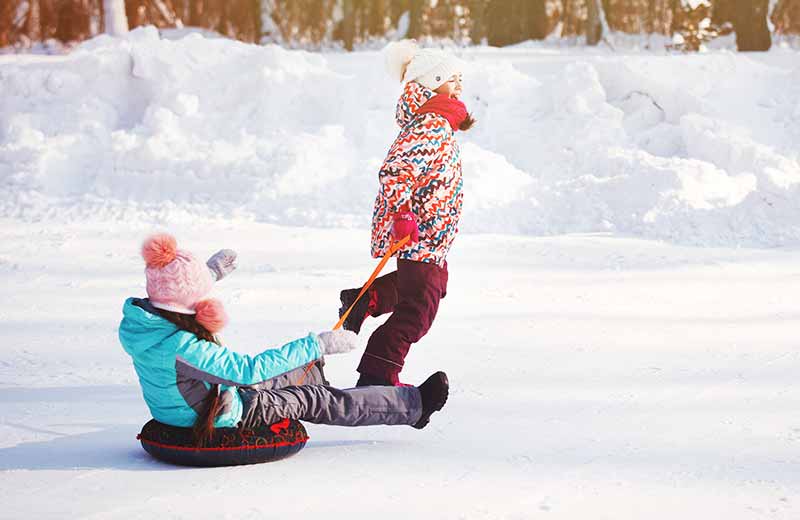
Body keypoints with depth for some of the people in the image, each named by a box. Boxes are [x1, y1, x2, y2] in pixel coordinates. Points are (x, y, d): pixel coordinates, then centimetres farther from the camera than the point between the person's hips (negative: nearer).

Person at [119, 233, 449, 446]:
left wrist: (210, 274, 24)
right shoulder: (180, 347, -37)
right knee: (317, 402, 3)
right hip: (219, 421, -8)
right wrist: (317, 345, -32)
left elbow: (168, 302, 16)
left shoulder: (138, 320, -10)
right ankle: (415, 405, 17)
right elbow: (246, 370, -37)